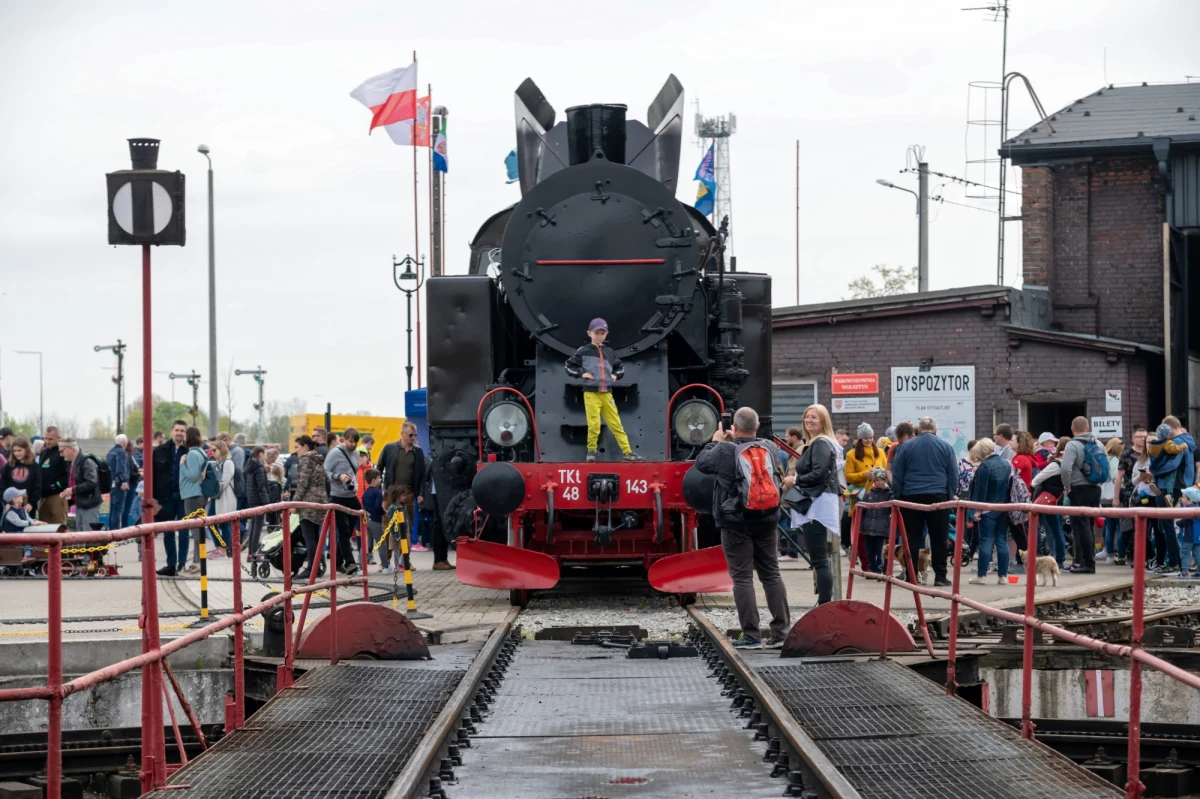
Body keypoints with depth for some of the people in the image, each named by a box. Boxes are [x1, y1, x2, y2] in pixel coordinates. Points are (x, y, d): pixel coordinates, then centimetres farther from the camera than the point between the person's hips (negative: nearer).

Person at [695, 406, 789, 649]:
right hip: (766, 521, 4)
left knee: (742, 577, 0)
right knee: (771, 574, 11)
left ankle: (751, 636, -4)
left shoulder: (725, 451, -12)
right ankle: (781, 632, 8)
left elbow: (701, 463, 4)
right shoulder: (769, 447, 2)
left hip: (736, 523, -4)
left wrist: (716, 441, 21)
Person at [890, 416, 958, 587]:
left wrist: (898, 496, 11)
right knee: (939, 539, 3)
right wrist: (950, 496, 12)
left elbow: (896, 476, 5)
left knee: (912, 538, 4)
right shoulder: (946, 447, 4)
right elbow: (953, 477, 5)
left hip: (911, 496, 1)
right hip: (938, 496, -1)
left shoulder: (905, 447, 5)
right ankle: (940, 576, 0)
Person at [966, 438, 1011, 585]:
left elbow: (981, 490, -16)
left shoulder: (985, 466, -14)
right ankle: (1003, 576, 7)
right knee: (1002, 541, 7)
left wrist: (977, 510, -13)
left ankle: (981, 576, -5)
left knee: (986, 541, -5)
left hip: (988, 508, -7)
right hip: (1004, 508, 7)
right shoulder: (1006, 464, 11)